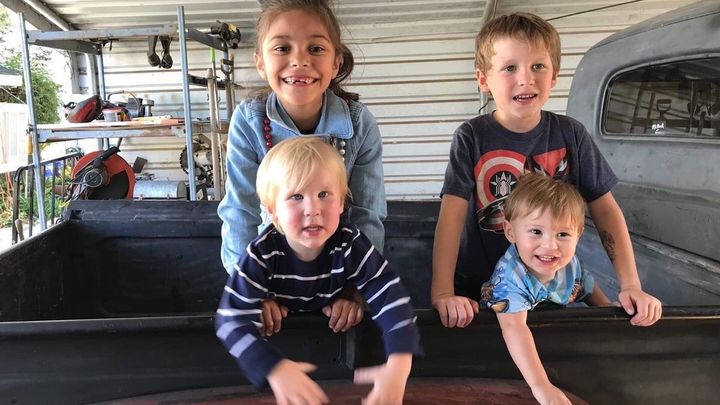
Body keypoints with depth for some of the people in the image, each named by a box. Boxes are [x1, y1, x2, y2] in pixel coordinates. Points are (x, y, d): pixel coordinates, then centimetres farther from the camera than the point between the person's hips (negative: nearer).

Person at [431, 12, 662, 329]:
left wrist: (631, 286, -6)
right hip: (478, 293, -2)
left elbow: (605, 208, 1)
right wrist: (442, 292, -27)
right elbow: (452, 213, -17)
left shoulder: (571, 134, -2)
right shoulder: (471, 137, -9)